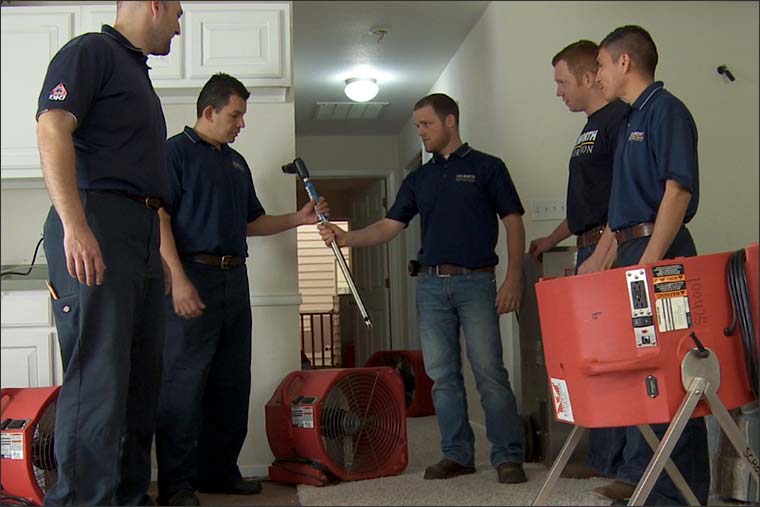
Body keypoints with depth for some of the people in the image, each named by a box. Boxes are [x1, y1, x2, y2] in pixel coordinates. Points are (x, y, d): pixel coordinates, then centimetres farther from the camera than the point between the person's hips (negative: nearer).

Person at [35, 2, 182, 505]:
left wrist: (157, 252, 21)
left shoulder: (137, 73, 26)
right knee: (97, 378, -12)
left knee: (142, 377, 10)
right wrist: (74, 224, -25)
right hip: (96, 225, -9)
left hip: (142, 235, 9)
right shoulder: (90, 51, 0)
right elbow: (52, 128, -14)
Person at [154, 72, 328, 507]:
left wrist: (299, 219, 13)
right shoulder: (176, 151, -3)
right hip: (193, 278, -8)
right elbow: (159, 219, -12)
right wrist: (178, 280, -20)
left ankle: (219, 470, 22)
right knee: (184, 382, -6)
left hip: (234, 278, 8)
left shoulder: (237, 162, 21)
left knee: (231, 384, 11)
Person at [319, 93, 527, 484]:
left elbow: (513, 223, 0)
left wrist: (513, 278, -10)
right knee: (442, 375, 5)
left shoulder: (487, 168, 4)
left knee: (489, 372, -7)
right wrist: (346, 238, -8)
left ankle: (508, 456, 1)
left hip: (476, 282, -5)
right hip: (430, 284, 5)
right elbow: (389, 226, 9)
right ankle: (457, 454, 14)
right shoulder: (418, 179, 16)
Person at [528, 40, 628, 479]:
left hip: (609, 252, -10)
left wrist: (601, 257, -22)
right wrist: (553, 239, 31)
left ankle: (611, 459, 0)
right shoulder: (591, 128, 21)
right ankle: (603, 457, 19)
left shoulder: (621, 119, -10)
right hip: (590, 251, 10)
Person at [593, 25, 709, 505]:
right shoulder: (632, 119, 21)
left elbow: (678, 190, -18)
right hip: (633, 251, 10)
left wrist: (650, 259, -23)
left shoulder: (666, 109, -7)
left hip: (661, 251, -10)